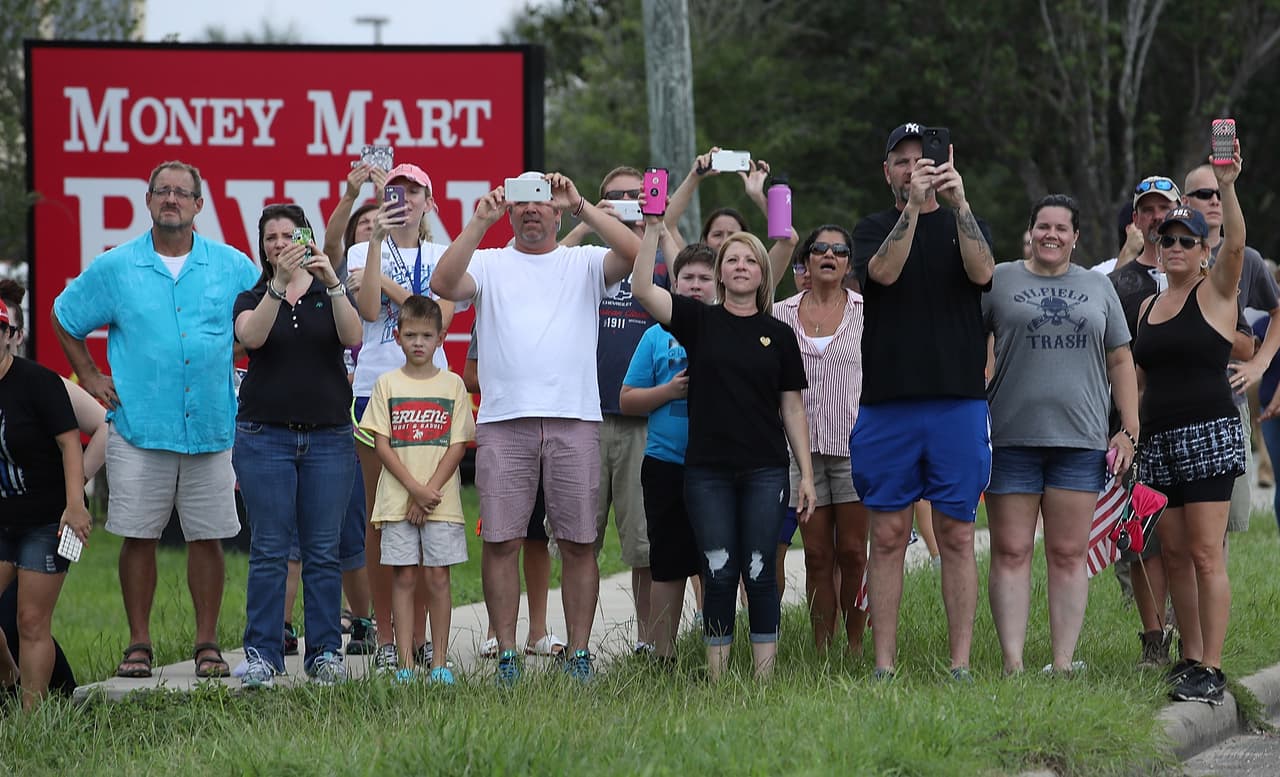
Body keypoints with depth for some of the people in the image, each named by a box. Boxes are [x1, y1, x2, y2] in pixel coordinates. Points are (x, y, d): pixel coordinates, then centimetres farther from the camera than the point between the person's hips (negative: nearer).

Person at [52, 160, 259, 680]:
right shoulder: (115, 268, 4)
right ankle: (138, 643, 8)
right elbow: (64, 319, 16)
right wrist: (90, 378, 10)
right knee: (138, 536, 0)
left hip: (211, 428, 1)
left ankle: (207, 643, 10)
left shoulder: (232, 267, 6)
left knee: (207, 537, 2)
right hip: (139, 427, -1)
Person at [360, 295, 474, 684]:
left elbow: (458, 445, 1)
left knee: (437, 578, -1)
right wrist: (415, 489, -11)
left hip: (442, 502, 0)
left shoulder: (452, 385, 5)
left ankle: (439, 662, 3)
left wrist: (430, 492, -10)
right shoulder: (387, 384, 5)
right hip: (397, 502, 0)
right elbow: (381, 444, 0)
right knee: (403, 578, 0)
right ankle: (405, 663, 1)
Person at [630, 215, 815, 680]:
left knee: (759, 573, -1)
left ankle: (765, 679, 2)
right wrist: (653, 229, -16)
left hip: (764, 471, 0)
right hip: (707, 471, 0)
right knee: (718, 574, -1)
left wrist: (807, 475, 4)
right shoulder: (699, 321, 5)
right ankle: (716, 682, 4)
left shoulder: (778, 335, 8)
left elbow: (792, 409, 9)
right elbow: (642, 289, -9)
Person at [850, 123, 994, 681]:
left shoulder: (964, 224, 11)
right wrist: (914, 205, -22)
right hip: (886, 404, 0)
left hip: (957, 402, 0)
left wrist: (959, 202, -22)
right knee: (888, 537, 0)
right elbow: (884, 272, -11)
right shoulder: (873, 230, 11)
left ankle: (960, 665, 3)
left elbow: (981, 271, -10)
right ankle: (884, 666, 3)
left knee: (957, 536, 0)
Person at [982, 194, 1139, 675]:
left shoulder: (1098, 288, 14)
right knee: (1010, 551, -3)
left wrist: (1129, 431, 7)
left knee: (1069, 554, 1)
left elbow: (1121, 362, 16)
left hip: (1080, 438, 2)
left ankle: (1063, 664, 3)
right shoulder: (1000, 281, 7)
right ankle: (1012, 664, -3)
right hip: (1012, 437, -2)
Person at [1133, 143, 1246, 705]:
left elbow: (1236, 243, -20)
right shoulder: (1149, 307, 17)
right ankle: (1190, 658, 11)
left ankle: (1211, 670, -13)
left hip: (1209, 432, -7)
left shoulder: (1215, 292, -1)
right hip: (1159, 440, 7)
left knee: (1206, 554, -11)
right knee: (1174, 554, 5)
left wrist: (1226, 187, -33)